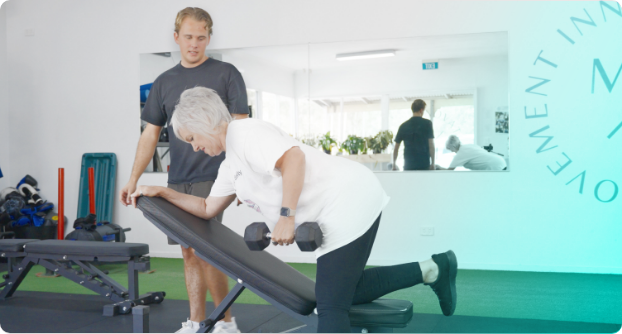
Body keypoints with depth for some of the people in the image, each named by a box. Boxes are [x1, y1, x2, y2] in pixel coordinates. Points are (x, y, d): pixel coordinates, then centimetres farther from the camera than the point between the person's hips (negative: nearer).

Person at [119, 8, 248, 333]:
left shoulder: (226, 74, 0)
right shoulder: (164, 82, 13)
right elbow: (150, 133, 14)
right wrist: (133, 178, 8)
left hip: (212, 177, -5)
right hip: (178, 181, 5)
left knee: (204, 251, -10)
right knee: (189, 252, 8)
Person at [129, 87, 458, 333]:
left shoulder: (244, 132, -8)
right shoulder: (231, 165, 22)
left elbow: (293, 157, -24)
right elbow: (208, 209, 28)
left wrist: (286, 216, -25)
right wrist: (162, 192, 25)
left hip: (350, 200, -10)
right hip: (344, 210, 10)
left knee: (331, 307, -9)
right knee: (347, 291, 17)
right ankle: (432, 269, 20)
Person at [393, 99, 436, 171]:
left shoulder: (403, 126, 7)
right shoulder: (427, 123, -2)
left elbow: (396, 148, 10)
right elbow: (431, 145, -7)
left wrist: (394, 164, 20)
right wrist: (432, 163, 1)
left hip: (408, 166, 3)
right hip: (424, 164, -3)